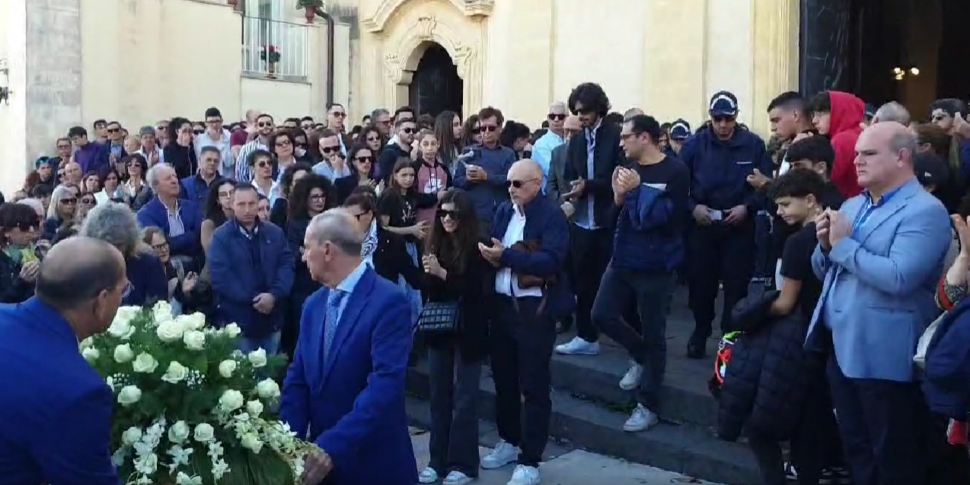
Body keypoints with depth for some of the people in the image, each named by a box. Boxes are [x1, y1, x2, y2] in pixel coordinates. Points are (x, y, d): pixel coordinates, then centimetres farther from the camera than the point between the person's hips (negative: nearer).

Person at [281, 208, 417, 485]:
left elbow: (385, 384, -24)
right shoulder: (314, 305, 7)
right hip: (322, 455, 6)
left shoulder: (389, 302, -16)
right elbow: (297, 378, 5)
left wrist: (333, 447, -29)